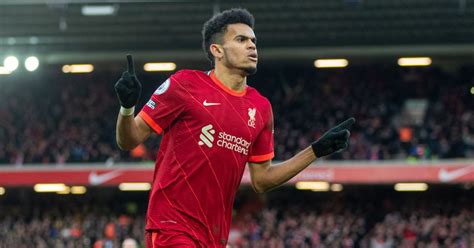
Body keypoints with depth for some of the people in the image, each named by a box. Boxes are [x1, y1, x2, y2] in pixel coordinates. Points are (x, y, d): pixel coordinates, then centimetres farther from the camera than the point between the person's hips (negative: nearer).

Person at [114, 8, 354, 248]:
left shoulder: (261, 108, 12)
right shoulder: (185, 84, -4)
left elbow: (261, 180, 18)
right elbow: (129, 140, -2)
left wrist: (317, 150, 13)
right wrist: (127, 106, -23)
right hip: (171, 226, -6)